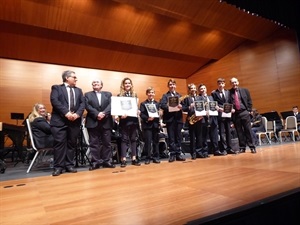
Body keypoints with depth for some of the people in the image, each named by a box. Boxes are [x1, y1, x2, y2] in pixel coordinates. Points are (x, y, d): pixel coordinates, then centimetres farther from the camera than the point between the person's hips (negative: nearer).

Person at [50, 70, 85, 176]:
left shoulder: (78, 90, 20)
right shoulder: (56, 88, 7)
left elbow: (82, 103, 8)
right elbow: (54, 101, -8)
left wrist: (77, 114, -10)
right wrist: (66, 113, -18)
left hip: (75, 120, 4)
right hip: (60, 120, -4)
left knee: (72, 143, 7)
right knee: (59, 143, -4)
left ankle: (69, 165, 15)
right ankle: (58, 167, 5)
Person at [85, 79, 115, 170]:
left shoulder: (108, 94, 14)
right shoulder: (87, 94, 12)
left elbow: (110, 105, -1)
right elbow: (88, 106, -3)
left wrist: (104, 113, -18)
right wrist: (97, 114, -18)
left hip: (106, 122, 1)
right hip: (93, 122, -1)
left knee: (107, 142, 4)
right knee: (94, 143, 1)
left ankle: (107, 161, 13)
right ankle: (95, 162, 7)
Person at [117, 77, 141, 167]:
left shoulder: (135, 95, 12)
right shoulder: (120, 95, 1)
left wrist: (137, 111, -6)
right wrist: (121, 115, -21)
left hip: (134, 119, 4)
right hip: (124, 120, -3)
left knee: (134, 139, 8)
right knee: (124, 139, 0)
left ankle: (134, 158, 15)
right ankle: (123, 159, 4)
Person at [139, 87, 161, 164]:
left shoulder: (157, 103, 16)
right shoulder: (143, 104, 5)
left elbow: (159, 114, 11)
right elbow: (141, 115, -5)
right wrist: (147, 118, -21)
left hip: (155, 124, 3)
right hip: (147, 125, -3)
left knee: (155, 141, 7)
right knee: (148, 142, -3)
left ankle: (156, 157, 16)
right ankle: (148, 158, 7)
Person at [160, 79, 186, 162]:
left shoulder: (179, 95, 18)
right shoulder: (165, 95, 6)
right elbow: (162, 105, -10)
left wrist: (181, 106, -14)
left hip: (178, 118, 3)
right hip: (170, 119, -3)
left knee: (178, 137, 7)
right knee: (171, 138, 1)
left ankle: (178, 154, 14)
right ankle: (172, 155, 7)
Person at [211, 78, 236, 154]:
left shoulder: (227, 92, 13)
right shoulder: (214, 93, 0)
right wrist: (218, 108, -20)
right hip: (220, 114, -4)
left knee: (228, 131, 9)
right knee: (222, 132, -1)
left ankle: (229, 148, 16)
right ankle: (224, 149, 5)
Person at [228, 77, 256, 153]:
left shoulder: (244, 90, 8)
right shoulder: (229, 92, 3)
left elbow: (249, 101, 9)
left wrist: (249, 110, 1)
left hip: (244, 113, 0)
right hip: (235, 114, 0)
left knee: (248, 130, 1)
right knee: (239, 132, 5)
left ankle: (252, 147, 9)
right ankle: (242, 148, 13)